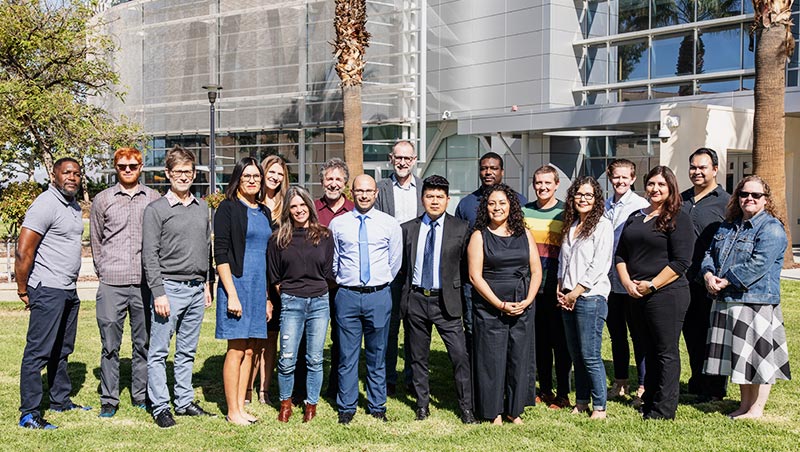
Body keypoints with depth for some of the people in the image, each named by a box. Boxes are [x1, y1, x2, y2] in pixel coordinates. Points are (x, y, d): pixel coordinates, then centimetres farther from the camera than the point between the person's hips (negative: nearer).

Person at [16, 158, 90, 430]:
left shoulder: (73, 206, 14)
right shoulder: (46, 205, -14)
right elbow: (23, 252, -17)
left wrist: (71, 285, 18)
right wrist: (23, 291, -12)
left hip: (69, 291, 9)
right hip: (47, 291, -9)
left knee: (61, 351, 18)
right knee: (38, 352, -6)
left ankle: (61, 401, 29)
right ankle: (29, 414, -1)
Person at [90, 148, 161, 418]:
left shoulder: (153, 198, 8)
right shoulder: (102, 200, 8)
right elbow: (96, 241, 13)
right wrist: (104, 272, 8)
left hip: (145, 283, 0)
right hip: (112, 284, 0)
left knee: (143, 343, 8)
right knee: (110, 345, 3)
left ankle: (141, 395, 19)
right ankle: (109, 399, 12)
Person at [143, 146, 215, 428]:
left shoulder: (202, 208, 13)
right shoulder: (156, 210, -4)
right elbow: (150, 255, -7)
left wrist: (207, 283, 14)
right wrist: (158, 293, -13)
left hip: (197, 289, 5)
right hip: (170, 287, -5)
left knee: (187, 351, 12)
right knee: (159, 352, -1)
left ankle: (184, 402, 20)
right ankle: (160, 407, 7)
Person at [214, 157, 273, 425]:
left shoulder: (264, 212, 14)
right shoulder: (228, 208, -5)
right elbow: (220, 254, -11)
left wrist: (269, 297, 14)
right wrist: (232, 294, -17)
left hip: (260, 287, 6)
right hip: (236, 284, -6)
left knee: (249, 349, 10)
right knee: (236, 350, -2)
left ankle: (241, 406, 18)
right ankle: (232, 411, 7)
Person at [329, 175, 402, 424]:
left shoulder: (390, 224, 3)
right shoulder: (337, 224, 4)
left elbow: (395, 262, 11)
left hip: (378, 295, 0)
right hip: (347, 295, 0)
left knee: (377, 355, 9)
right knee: (347, 355, 4)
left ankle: (377, 407, 20)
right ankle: (346, 408, 15)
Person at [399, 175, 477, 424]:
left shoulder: (461, 229, 0)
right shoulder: (407, 229, 5)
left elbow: (467, 265, 5)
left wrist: (458, 291, 2)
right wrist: (408, 286, 7)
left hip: (446, 301, -2)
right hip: (415, 299, 2)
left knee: (460, 356, -6)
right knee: (418, 357, 11)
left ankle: (467, 408, 6)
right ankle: (422, 405, 25)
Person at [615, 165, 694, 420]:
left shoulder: (678, 219, -5)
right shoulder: (635, 218, 16)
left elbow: (681, 262, -13)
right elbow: (620, 254, 15)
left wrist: (652, 285, -15)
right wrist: (627, 283, -1)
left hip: (666, 294, -7)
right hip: (637, 295, 7)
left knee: (666, 352, -1)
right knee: (649, 350, 16)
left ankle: (663, 410, 5)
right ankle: (648, 401, 26)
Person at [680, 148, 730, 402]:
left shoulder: (725, 202, -4)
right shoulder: (681, 200, 13)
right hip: (684, 281, 6)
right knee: (691, 334, 14)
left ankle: (715, 389, 13)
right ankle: (697, 381, 28)